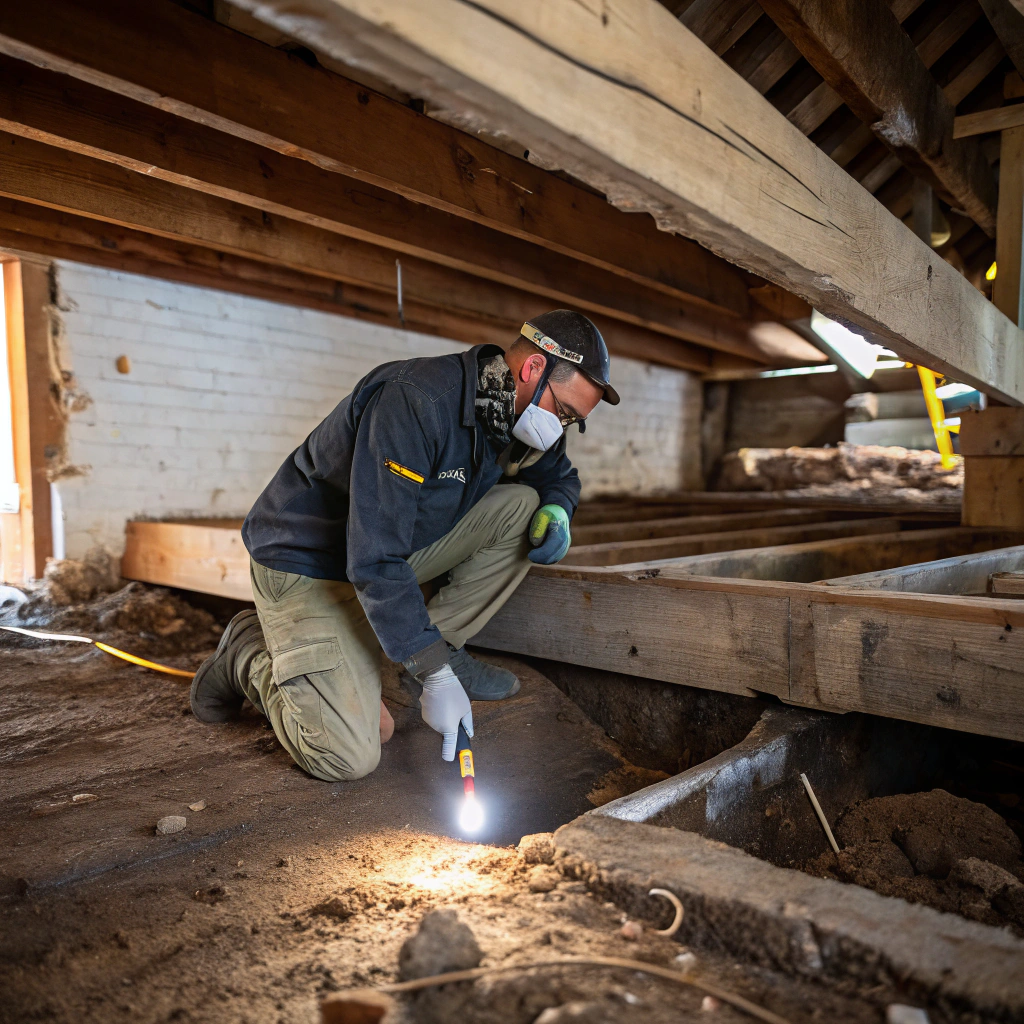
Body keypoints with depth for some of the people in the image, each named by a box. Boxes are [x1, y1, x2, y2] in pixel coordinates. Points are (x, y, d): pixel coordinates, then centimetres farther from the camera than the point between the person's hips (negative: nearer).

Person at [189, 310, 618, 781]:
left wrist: (556, 509, -8)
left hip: (402, 547, 8)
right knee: (348, 757, -17)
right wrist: (434, 673, -28)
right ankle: (249, 654, 9)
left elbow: (559, 473, 18)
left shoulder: (510, 413, -3)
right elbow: (375, 558, -33)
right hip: (309, 565, -7)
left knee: (522, 506, -8)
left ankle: (444, 643, 1)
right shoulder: (414, 401, -31)